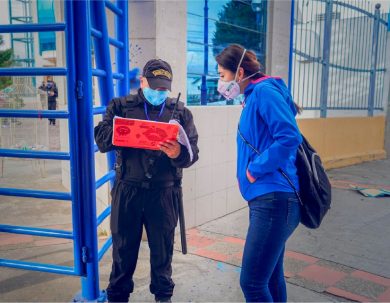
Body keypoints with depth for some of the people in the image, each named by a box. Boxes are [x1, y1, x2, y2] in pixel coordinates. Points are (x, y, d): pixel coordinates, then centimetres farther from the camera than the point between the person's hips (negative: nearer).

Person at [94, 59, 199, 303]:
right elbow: (102, 139, -3)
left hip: (165, 192, 1)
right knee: (124, 248, 11)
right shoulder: (121, 106, 8)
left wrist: (178, 154, -23)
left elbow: (193, 152, 0)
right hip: (128, 190, 0)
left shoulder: (181, 112, 8)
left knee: (163, 249, 13)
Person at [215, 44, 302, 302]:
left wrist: (255, 170, -14)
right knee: (271, 277, 18)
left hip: (274, 199, -10)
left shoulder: (264, 91, -10)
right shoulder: (254, 96, 18)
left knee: (252, 282, -5)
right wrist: (248, 170, 9)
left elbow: (290, 137, -22)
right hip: (267, 198, 10)